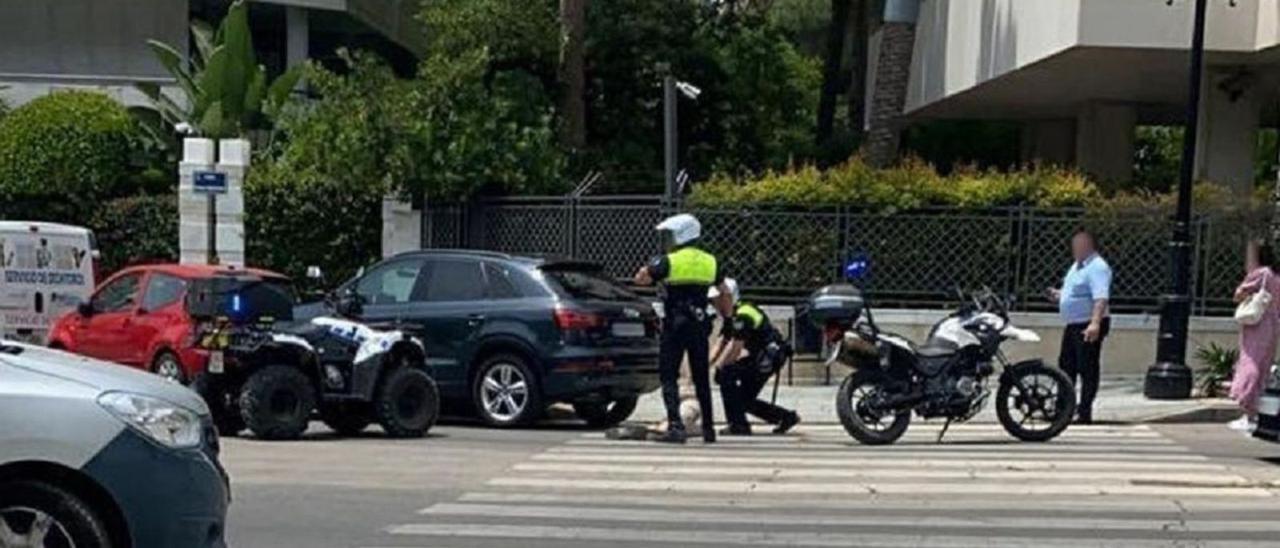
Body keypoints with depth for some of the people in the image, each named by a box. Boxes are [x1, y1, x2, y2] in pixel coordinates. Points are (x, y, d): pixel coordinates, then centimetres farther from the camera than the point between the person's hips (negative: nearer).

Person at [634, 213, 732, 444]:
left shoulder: (668, 262, -9)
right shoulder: (710, 261, 8)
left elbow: (639, 279, -5)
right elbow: (724, 293, 14)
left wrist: (649, 267, 13)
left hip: (675, 325, -5)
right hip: (700, 325, 5)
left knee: (668, 376, -2)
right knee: (701, 378, 14)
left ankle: (676, 426, -15)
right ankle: (708, 428, 22)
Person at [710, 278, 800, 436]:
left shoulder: (742, 315, -20)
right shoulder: (731, 317, 12)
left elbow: (735, 349, -23)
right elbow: (721, 345, 11)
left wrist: (718, 367, -16)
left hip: (770, 355, -10)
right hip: (759, 355, 10)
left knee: (726, 373, -19)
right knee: (744, 399, 12)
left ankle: (737, 424, -13)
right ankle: (787, 417, 25)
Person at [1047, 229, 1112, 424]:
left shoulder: (1097, 268, -16)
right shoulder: (1077, 266, 16)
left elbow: (1101, 298, -28)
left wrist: (1095, 323, -39)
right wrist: (1058, 294, 10)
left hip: (1089, 327, -10)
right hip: (1073, 324, 10)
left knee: (1088, 369, -4)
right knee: (1066, 366, 16)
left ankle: (1085, 412, 1)